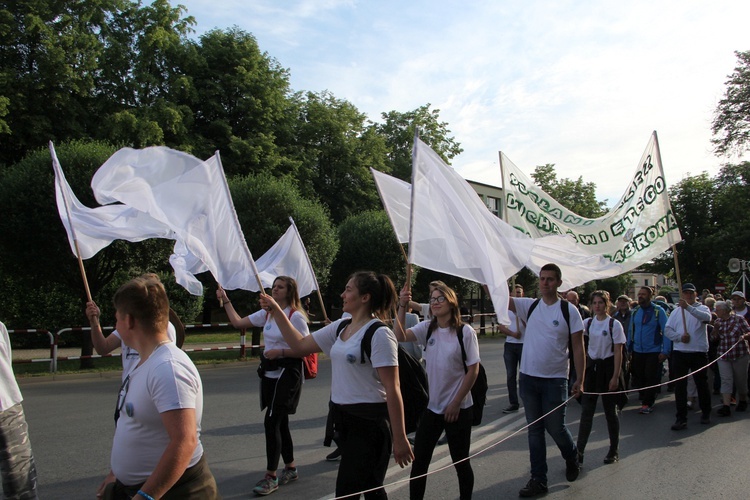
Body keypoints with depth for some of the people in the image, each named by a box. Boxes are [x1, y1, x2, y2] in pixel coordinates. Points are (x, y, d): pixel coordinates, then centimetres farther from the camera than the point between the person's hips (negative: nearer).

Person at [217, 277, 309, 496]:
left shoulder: (296, 316, -14)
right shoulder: (266, 313, 8)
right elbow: (238, 322, 11)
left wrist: (280, 351, -23)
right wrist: (225, 300, 10)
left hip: (287, 373, -8)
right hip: (269, 372, 8)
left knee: (271, 422, -8)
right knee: (279, 422, 14)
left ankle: (271, 476, 4)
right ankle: (291, 468, 29)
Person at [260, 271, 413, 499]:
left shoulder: (380, 334, -16)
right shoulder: (340, 327, 7)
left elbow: (392, 390, -18)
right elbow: (300, 346, 11)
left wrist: (399, 438, -18)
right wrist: (277, 311, 6)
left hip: (369, 420, -8)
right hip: (342, 415, 8)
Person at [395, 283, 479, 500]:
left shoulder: (465, 331, -10)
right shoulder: (427, 328, 1)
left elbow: (473, 370, -9)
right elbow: (400, 336, -14)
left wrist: (456, 403, -10)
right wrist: (402, 306, -25)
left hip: (458, 408, -3)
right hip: (430, 407, 3)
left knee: (460, 462, 11)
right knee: (419, 461, 7)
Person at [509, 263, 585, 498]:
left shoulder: (569, 310, -6)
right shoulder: (529, 306, 2)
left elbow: (578, 347, -4)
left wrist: (580, 379, -7)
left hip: (555, 379, -3)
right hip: (528, 378, 3)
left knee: (555, 428, 7)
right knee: (534, 429, 10)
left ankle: (572, 459, 39)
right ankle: (538, 479, 20)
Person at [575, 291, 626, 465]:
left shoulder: (614, 324, -8)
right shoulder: (588, 322, 5)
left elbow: (618, 352, -10)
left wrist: (615, 377, -13)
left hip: (607, 367, -4)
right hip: (591, 366, 4)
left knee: (610, 411, 8)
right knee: (586, 410, 4)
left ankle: (614, 450, 24)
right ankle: (579, 451, 9)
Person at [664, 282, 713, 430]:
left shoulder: (702, 308, 1)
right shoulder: (676, 311, 12)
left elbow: (707, 317, -24)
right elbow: (667, 329, 6)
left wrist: (689, 307, -35)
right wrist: (679, 337, -11)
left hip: (699, 352, -3)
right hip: (679, 352, 3)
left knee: (702, 384, 10)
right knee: (679, 386, 1)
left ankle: (706, 413, 31)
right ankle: (681, 418, 6)